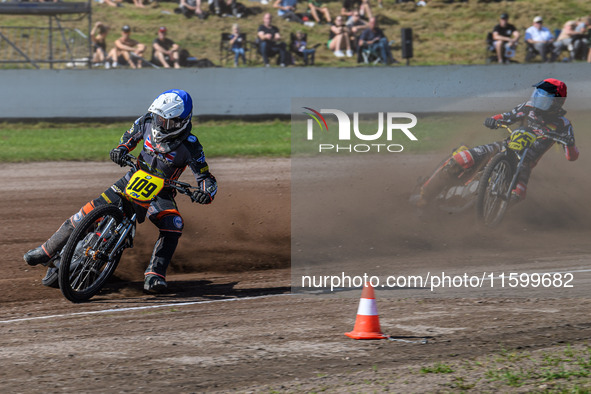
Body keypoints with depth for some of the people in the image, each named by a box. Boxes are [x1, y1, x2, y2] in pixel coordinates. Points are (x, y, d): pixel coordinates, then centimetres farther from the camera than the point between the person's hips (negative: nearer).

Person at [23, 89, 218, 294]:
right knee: (90, 212, -8)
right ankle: (47, 250, 7)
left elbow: (206, 178, -20)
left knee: (173, 225, -33)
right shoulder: (149, 121, -12)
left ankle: (154, 275, -35)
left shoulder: (189, 146, -23)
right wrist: (122, 148, -10)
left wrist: (206, 194, -43)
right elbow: (132, 134, 12)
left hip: (160, 192, -3)